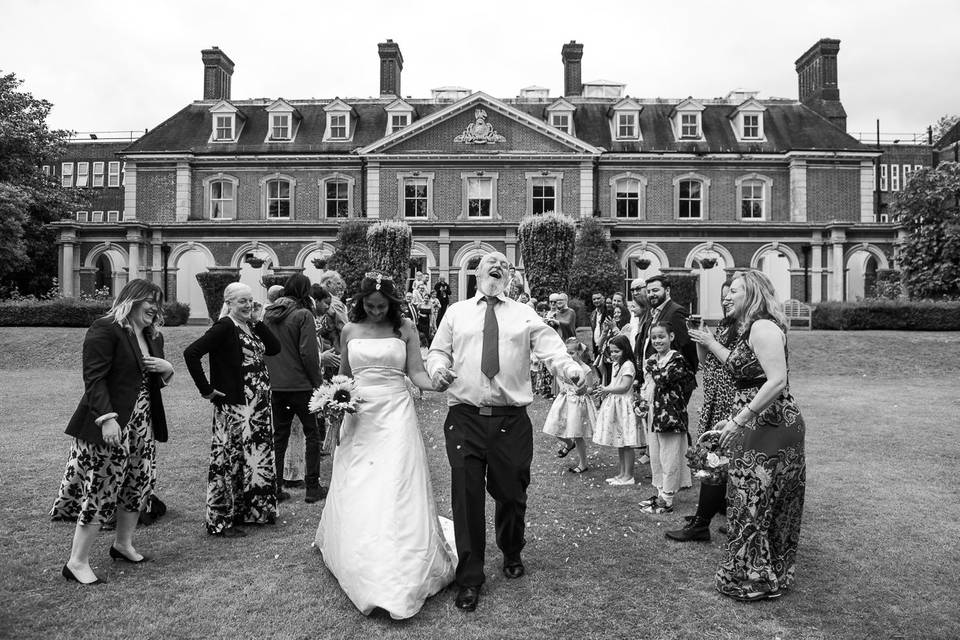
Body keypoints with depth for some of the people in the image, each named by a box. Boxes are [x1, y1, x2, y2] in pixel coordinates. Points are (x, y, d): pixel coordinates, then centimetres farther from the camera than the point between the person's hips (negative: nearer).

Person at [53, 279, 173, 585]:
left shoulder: (154, 336, 14)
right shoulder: (104, 330, -12)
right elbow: (94, 378, -18)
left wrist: (167, 369, 1)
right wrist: (107, 418, -26)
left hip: (143, 424, 8)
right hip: (110, 424, -8)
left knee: (139, 485, 14)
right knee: (100, 490, -3)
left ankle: (122, 544, 33)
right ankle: (77, 562, 10)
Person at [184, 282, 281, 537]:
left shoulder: (251, 327, 11)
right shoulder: (225, 327, -13)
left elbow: (274, 348, 5)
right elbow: (191, 353, -21)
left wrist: (258, 322, -2)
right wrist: (206, 390, -18)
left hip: (259, 405, 9)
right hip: (234, 405, -8)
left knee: (258, 456, 16)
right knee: (230, 459, -1)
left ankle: (253, 510, 31)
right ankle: (221, 521, 11)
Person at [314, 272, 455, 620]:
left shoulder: (405, 328, 1)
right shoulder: (350, 330, 8)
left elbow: (416, 372, -2)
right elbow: (343, 375, 17)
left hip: (395, 414, -2)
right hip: (359, 416, 3)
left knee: (396, 491, -4)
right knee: (356, 494, 4)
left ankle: (397, 579, 7)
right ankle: (361, 568, 23)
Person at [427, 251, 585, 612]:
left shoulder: (524, 314, 9)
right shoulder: (456, 313, 11)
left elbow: (550, 347, -4)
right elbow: (438, 351, 12)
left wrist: (571, 369, -24)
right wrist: (437, 369, -11)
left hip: (511, 419, 1)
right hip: (465, 417, 0)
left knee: (511, 494, 12)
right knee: (466, 496, -1)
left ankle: (512, 556, 41)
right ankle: (469, 578, 15)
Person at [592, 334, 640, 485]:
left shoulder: (628, 365, -13)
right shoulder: (615, 365, 15)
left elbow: (625, 387, -20)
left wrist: (607, 390, -16)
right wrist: (605, 390, 2)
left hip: (623, 405, -9)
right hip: (613, 405, 9)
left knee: (626, 444, -3)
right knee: (619, 443, 15)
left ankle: (628, 476, 4)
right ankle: (621, 473, 23)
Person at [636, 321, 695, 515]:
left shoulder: (677, 359, -11)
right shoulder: (652, 360, 13)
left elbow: (662, 379, -25)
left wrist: (651, 365, -11)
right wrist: (640, 405, 7)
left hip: (670, 415, -8)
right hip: (651, 414, 8)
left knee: (669, 459, 0)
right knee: (654, 457, 16)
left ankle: (667, 499, 9)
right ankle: (660, 491, 29)